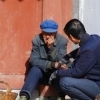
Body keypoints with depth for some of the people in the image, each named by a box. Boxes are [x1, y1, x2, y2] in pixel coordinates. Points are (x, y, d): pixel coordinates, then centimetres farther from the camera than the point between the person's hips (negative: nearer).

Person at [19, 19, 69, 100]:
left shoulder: (62, 40, -13)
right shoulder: (36, 40, -10)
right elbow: (34, 61, -17)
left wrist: (51, 47, -32)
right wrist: (52, 64, -29)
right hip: (43, 72, 0)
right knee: (35, 69, -31)